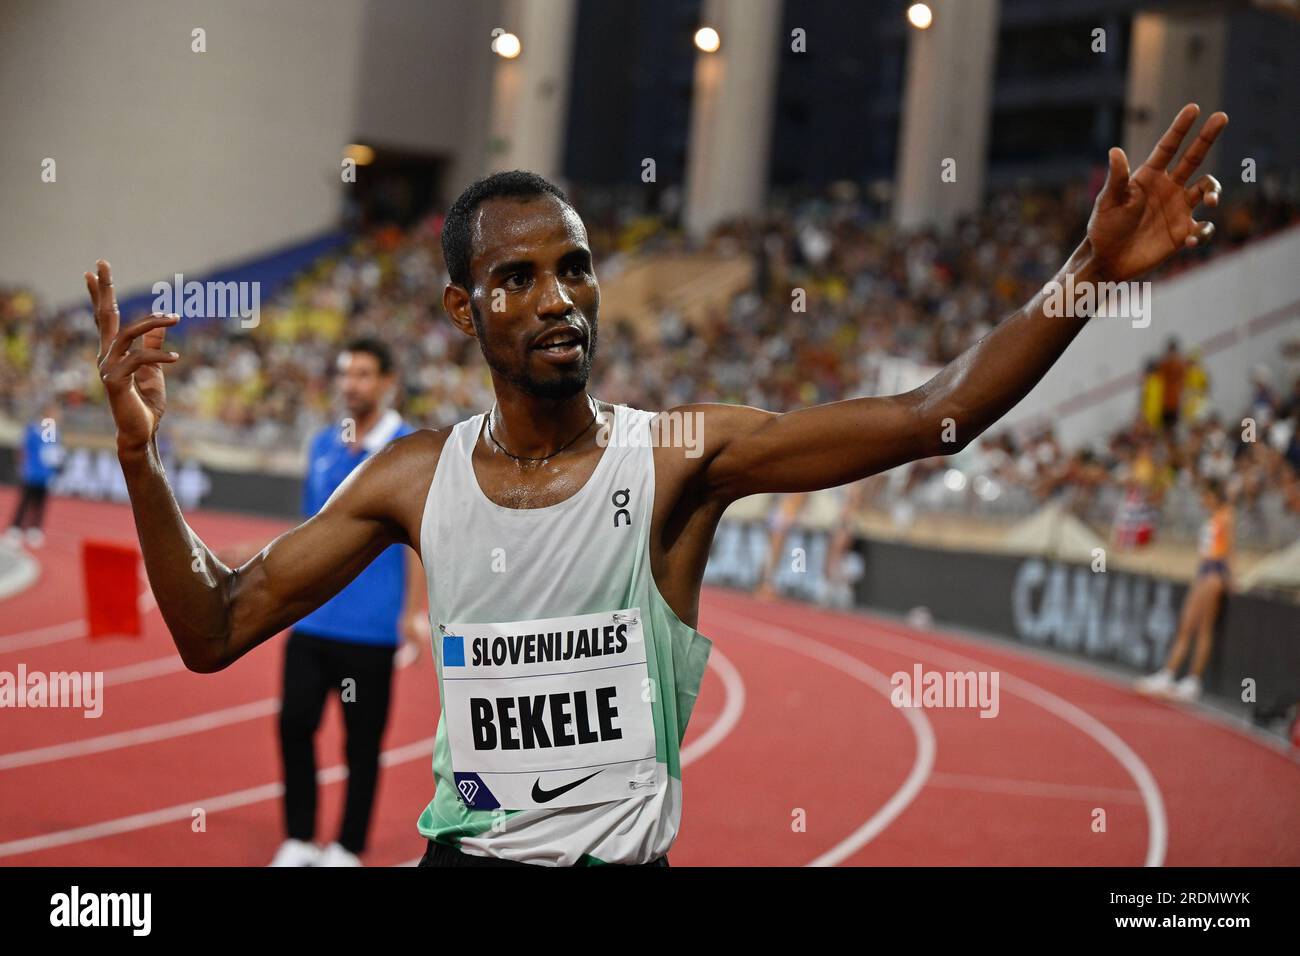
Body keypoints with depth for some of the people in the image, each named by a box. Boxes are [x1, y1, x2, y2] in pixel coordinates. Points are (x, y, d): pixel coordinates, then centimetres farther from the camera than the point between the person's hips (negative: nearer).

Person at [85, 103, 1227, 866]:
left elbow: (931, 416, -15)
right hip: (466, 852, 2)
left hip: (622, 854, -2)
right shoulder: (414, 478, 1)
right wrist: (142, 459, -12)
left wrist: (1094, 270, -27)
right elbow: (217, 631, 3)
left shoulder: (682, 453, -7)